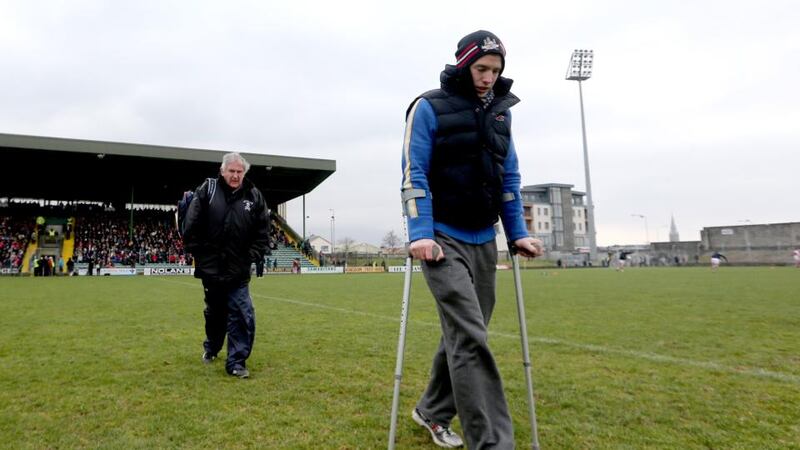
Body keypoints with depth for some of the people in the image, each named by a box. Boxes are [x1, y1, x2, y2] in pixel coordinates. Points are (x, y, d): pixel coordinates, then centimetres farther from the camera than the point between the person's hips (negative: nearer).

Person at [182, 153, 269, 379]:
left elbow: (262, 232, 5)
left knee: (243, 315, -6)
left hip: (239, 271, 0)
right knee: (215, 313, 17)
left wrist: (252, 256, -3)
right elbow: (191, 227, -2)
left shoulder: (254, 196, 0)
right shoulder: (206, 191, -3)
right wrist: (199, 254, -5)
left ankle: (236, 362, 6)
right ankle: (211, 348, 43)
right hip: (211, 269, 0)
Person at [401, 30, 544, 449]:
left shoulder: (500, 112, 13)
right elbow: (414, 175, -10)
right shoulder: (430, 108, -4)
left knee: (463, 334, 12)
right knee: (470, 338, -14)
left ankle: (432, 411, 31)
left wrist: (518, 233, 8)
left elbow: (510, 179, 15)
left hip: (484, 241, 6)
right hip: (443, 239, -6)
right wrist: (420, 234, -20)